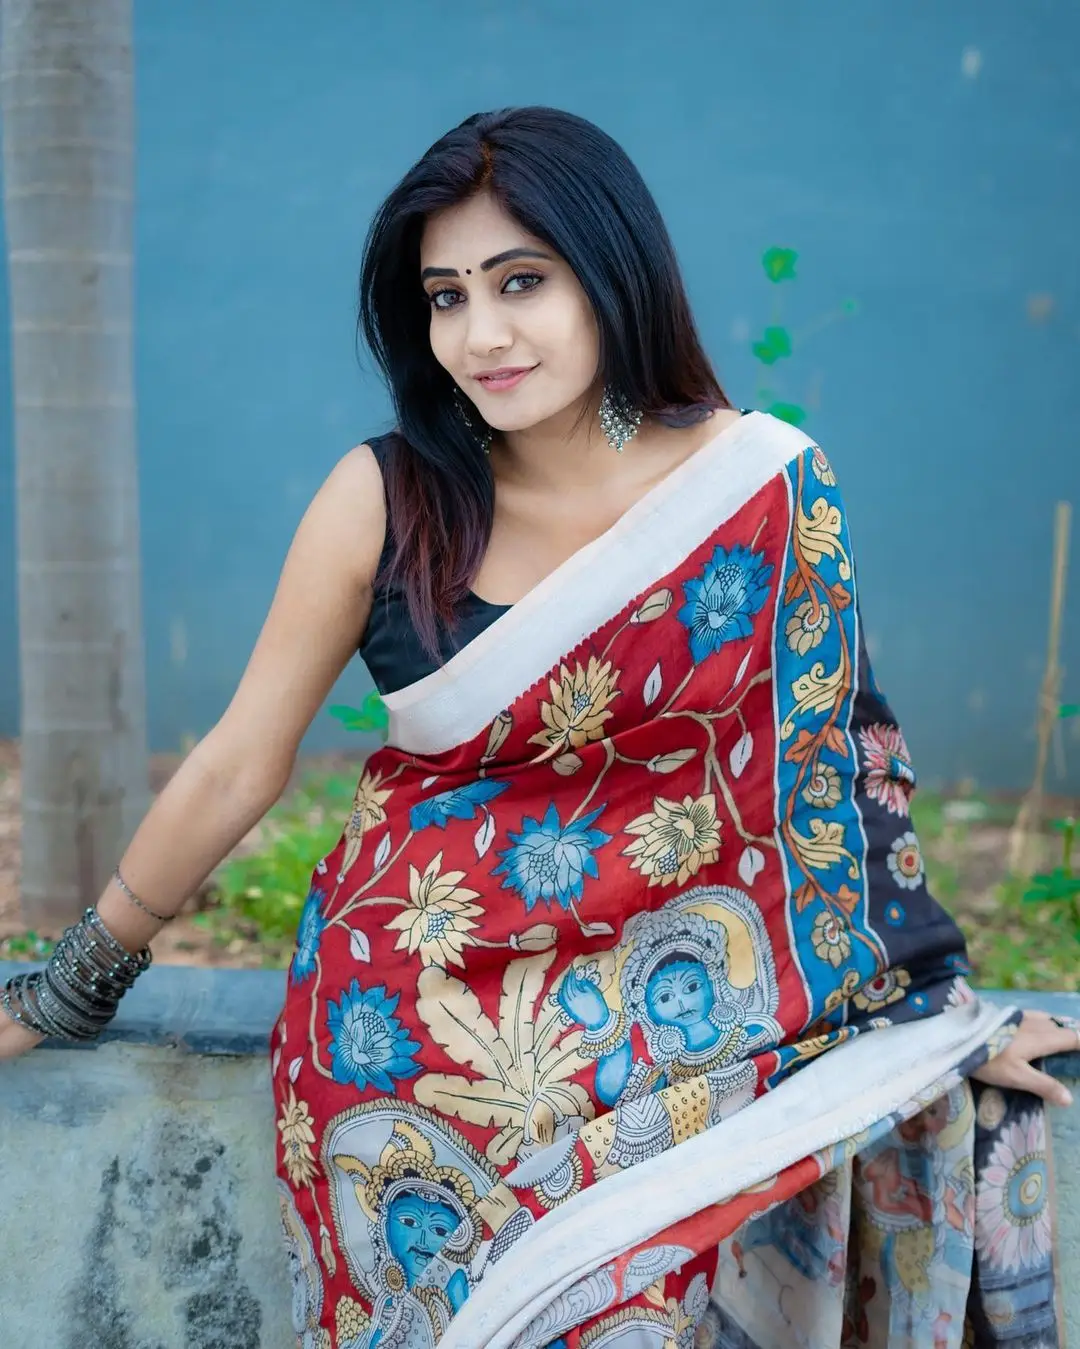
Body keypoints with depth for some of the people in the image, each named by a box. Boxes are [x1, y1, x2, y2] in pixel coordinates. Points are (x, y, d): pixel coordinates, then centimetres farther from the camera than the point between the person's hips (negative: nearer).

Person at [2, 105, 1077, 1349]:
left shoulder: (767, 483, -4)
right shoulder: (385, 498, -6)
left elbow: (839, 748, 6)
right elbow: (236, 769, 1)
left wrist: (945, 1012, 9)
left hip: (680, 1006, 1)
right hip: (420, 1005, 0)